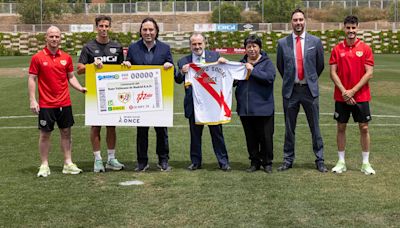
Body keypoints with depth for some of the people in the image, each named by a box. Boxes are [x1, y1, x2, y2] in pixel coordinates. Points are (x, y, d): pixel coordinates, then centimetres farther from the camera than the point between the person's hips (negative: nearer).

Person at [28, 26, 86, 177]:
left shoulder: (66, 57, 6)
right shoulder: (37, 58, -4)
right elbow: (32, 79, -3)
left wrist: (80, 88, -4)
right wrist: (32, 100, -10)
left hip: (64, 103, 3)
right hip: (46, 105, -3)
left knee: (66, 132, 8)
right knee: (45, 134, 4)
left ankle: (68, 164, 15)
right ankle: (44, 166, 13)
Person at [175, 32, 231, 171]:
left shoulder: (214, 56, 4)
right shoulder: (184, 61, 5)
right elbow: (178, 80, -3)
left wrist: (222, 63, -17)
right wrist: (182, 72, -24)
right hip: (193, 104, 1)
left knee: (217, 133, 5)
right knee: (195, 134, 10)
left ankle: (223, 162, 13)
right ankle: (196, 162, 21)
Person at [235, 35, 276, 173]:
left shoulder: (266, 62, 0)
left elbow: (270, 77, -17)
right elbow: (233, 80, 20)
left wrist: (253, 70, -15)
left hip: (263, 108, -4)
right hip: (245, 108, 4)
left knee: (266, 136, 1)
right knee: (251, 137, 10)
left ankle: (267, 162, 15)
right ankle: (254, 162, 21)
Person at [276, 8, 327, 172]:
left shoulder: (315, 41, 0)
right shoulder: (282, 43, 1)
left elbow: (320, 65, 10)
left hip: (310, 90, -1)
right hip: (290, 90, 1)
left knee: (315, 127, 5)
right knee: (289, 128, 8)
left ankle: (320, 160, 14)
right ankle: (288, 160, 19)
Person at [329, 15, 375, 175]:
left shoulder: (365, 48, -2)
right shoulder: (337, 49, 2)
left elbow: (369, 73, -6)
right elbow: (333, 72, -1)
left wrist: (353, 91, -13)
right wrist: (344, 92, -12)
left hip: (361, 96, -1)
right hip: (341, 97, 1)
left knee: (364, 128, 2)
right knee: (341, 127, 6)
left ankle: (365, 163, 12)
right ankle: (341, 162, 16)